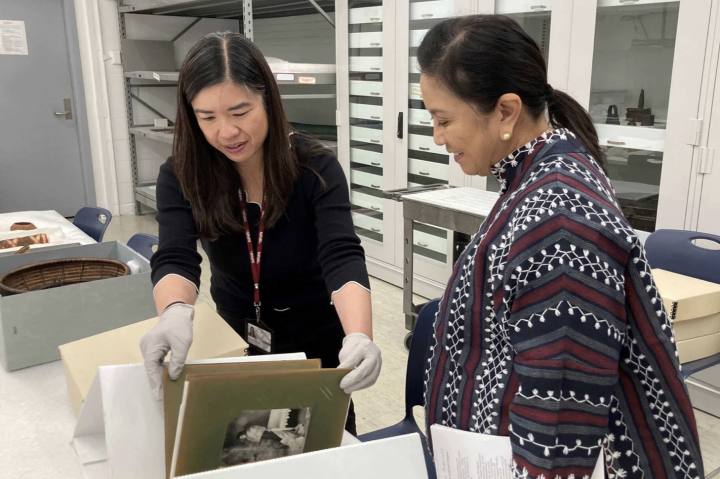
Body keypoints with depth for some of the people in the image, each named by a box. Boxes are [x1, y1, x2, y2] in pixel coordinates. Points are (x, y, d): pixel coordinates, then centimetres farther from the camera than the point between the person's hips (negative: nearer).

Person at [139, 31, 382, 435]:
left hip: (319, 341, -1)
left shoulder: (316, 168, -22)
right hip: (233, 341, 2)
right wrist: (176, 314, -53)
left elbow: (342, 258, -34)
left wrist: (359, 336, -53)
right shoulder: (182, 176, -17)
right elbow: (175, 259, -29)